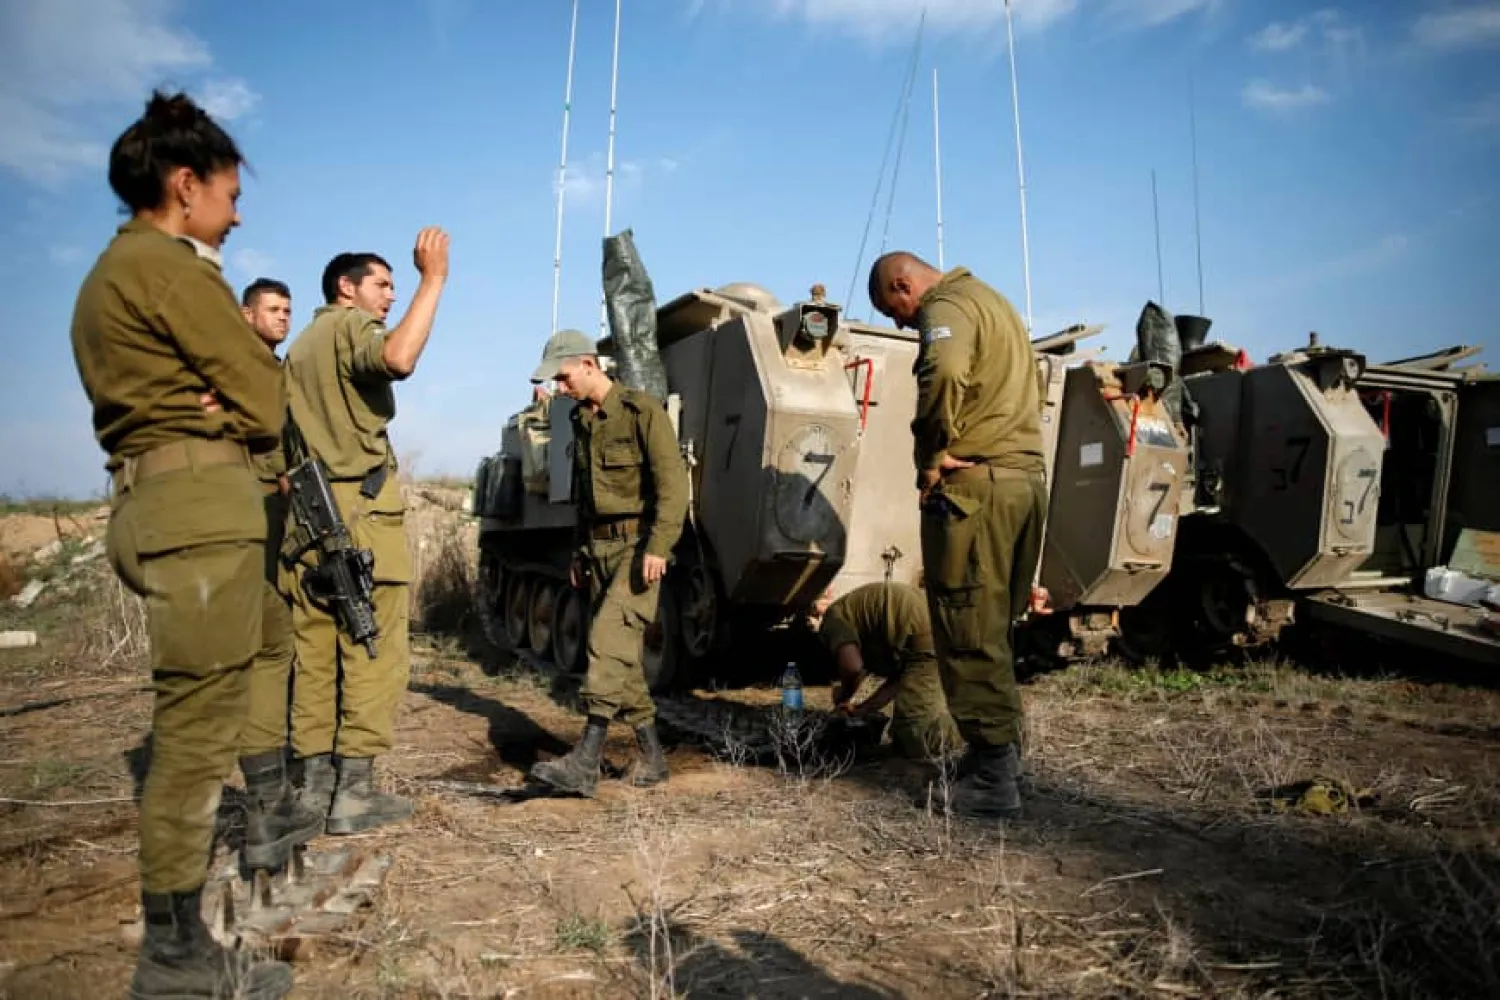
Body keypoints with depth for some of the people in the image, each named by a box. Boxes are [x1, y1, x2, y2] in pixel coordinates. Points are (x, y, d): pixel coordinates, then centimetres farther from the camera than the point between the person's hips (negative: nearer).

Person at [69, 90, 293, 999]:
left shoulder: (110, 274, 22)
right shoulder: (171, 266, -9)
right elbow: (268, 406, -11)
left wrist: (218, 407, -2)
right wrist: (230, 413, 8)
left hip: (156, 498, 11)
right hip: (201, 502, -11)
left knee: (194, 713, 18)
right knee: (200, 719, -6)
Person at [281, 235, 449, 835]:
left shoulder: (301, 344, 25)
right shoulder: (352, 325, -2)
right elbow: (398, 358, -26)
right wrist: (434, 278, -19)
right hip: (360, 506, -9)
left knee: (314, 652, 7)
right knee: (373, 652, -6)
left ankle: (314, 784, 10)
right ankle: (353, 791, -6)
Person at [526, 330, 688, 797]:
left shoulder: (643, 411, -9)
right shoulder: (581, 420, 15)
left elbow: (672, 483, -15)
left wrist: (657, 546, -22)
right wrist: (578, 552, 21)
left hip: (637, 543, -8)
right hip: (598, 546, 8)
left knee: (608, 639, -18)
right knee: (622, 653, 7)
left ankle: (585, 762, -19)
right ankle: (652, 757, 16)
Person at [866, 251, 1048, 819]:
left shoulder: (946, 306, -6)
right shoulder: (988, 299, 25)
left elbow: (945, 372, -29)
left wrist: (933, 455, -17)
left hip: (973, 484, -10)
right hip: (1025, 477, 10)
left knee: (968, 634, -5)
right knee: (993, 631, 16)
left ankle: (992, 778, -2)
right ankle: (1001, 752, 24)